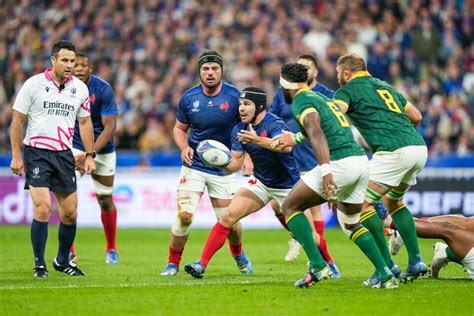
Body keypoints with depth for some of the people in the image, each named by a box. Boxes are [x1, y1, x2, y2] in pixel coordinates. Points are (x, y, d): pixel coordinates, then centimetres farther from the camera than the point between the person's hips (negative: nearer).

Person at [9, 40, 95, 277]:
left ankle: (62, 261, 25)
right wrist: (16, 156, -7)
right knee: (43, 207, -15)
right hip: (37, 153, -4)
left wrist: (89, 155, 10)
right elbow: (17, 120, -2)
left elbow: (85, 122, 17)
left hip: (64, 155, 4)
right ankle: (39, 265, -5)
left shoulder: (80, 88, 6)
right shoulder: (34, 84, -6)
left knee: (70, 213, 5)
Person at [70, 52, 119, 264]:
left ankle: (111, 249, 29)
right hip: (74, 148, 1)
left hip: (102, 150, -1)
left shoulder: (103, 89, -17)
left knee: (105, 201, 8)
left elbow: (110, 126, -19)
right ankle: (68, 251, -10)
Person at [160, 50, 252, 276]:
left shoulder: (235, 97, -9)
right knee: (184, 215, -14)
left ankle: (238, 253, 35)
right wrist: (184, 147, -8)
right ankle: (173, 263, 3)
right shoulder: (189, 98, -3)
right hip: (194, 165, 1)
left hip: (224, 168, -1)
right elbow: (179, 128, 12)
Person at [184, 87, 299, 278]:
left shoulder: (274, 124, -24)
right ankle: (202, 264, -11)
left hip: (287, 186, -5)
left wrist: (258, 140, -55)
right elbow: (236, 163, -1)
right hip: (261, 182, 5)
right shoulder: (239, 130, -3)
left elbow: (286, 147, -43)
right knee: (229, 216, -11)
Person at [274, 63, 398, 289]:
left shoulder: (300, 102, -2)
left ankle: (317, 266, -6)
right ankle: (386, 275, 10)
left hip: (341, 163, -9)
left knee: (290, 207, 6)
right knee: (351, 224, 24)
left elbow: (316, 133, -19)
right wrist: (295, 138, 55)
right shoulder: (320, 97, 26)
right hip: (361, 160, 9)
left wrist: (325, 170, -29)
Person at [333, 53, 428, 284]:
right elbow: (416, 117, 30)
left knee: (363, 203, -2)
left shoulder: (348, 90, 5)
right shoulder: (385, 87, 27)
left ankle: (387, 265, -7)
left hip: (393, 152, -8)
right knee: (394, 201, 26)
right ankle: (416, 261, 16)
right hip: (419, 148, 8)